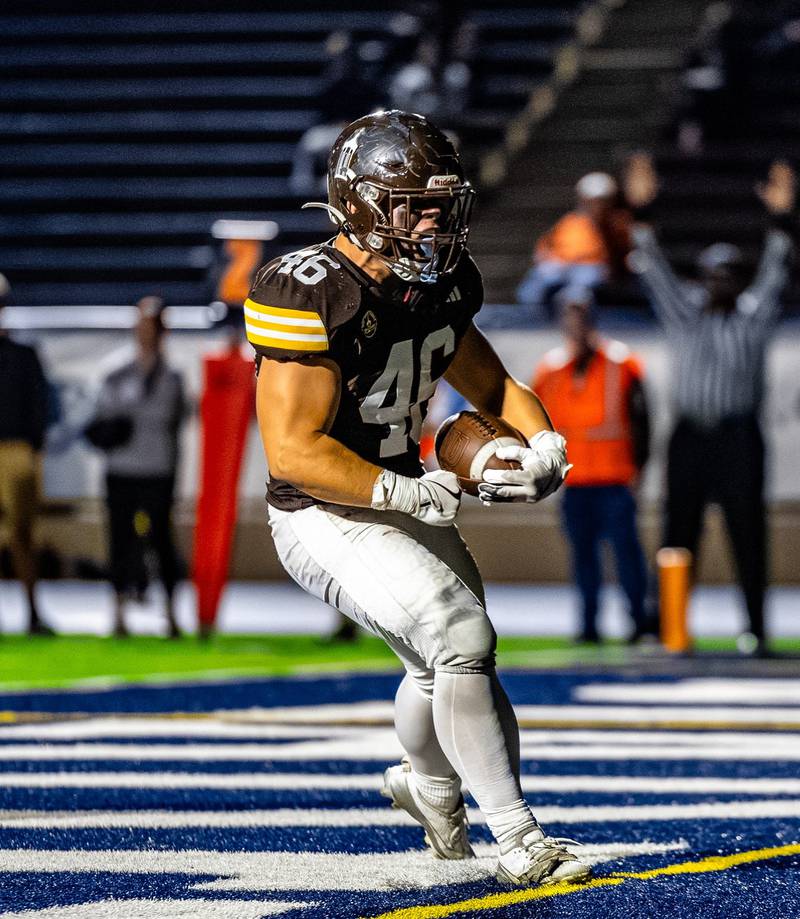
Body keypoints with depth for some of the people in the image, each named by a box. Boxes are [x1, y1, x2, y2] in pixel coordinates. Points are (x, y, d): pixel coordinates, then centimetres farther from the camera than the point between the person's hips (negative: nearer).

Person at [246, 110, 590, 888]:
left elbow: (491, 387, 16)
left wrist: (541, 440, -5)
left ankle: (429, 785, 52)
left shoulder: (437, 285, 1)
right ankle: (519, 843, -15)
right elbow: (293, 451, -27)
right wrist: (410, 494, -30)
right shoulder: (311, 296, -25)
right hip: (327, 519, -8)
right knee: (462, 640, -22)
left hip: (403, 499, 8)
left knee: (441, 665, 19)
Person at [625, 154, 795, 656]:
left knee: (748, 531, -3)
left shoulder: (754, 316, 9)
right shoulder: (684, 311, 13)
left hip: (739, 439, -2)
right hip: (689, 436, 2)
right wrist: (642, 209, 0)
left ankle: (756, 627, -1)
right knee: (678, 529, 1)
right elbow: (655, 269, 9)